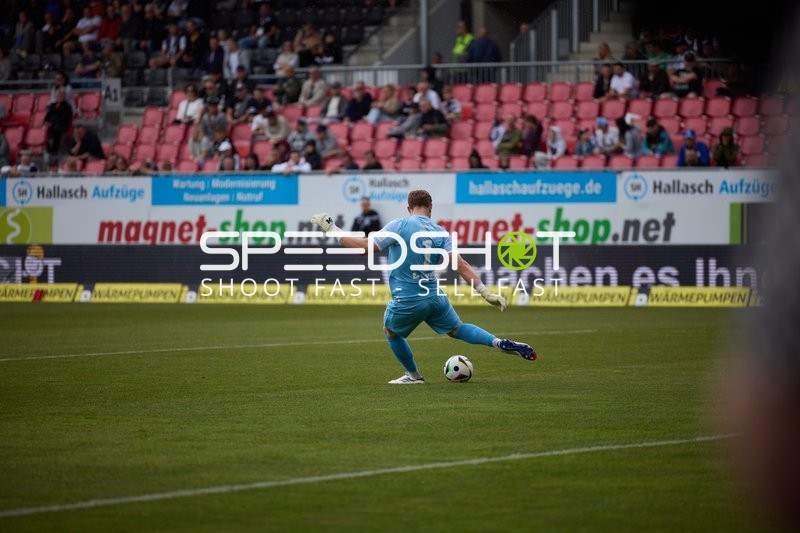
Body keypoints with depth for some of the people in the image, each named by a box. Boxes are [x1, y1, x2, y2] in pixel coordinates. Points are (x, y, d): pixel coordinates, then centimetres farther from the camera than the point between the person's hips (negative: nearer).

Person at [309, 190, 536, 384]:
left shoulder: (399, 225, -11)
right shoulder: (440, 233, 2)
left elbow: (367, 246, -13)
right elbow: (460, 264, -6)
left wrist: (331, 229, -6)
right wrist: (485, 292, -5)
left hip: (406, 301, -4)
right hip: (435, 297, 4)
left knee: (391, 331, 26)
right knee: (457, 328, 24)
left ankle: (413, 375, 36)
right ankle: (500, 343, 7)